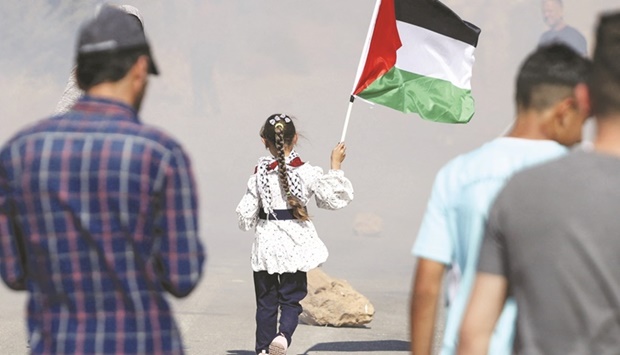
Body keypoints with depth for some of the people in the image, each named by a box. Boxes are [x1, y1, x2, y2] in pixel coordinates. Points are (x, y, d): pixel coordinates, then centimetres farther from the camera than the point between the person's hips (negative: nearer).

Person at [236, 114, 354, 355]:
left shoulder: (259, 175, -6)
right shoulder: (306, 172, -8)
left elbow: (246, 217, -4)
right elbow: (333, 199, -1)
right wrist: (335, 165, 5)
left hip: (266, 242, 1)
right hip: (295, 243, -1)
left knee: (266, 301, 12)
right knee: (291, 298, 6)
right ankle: (284, 335, -20)